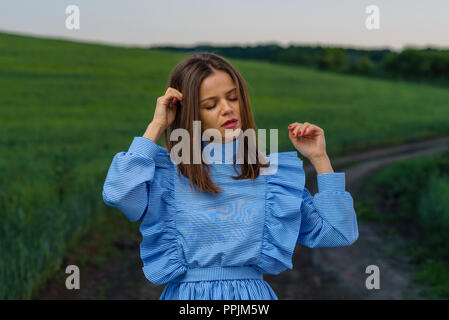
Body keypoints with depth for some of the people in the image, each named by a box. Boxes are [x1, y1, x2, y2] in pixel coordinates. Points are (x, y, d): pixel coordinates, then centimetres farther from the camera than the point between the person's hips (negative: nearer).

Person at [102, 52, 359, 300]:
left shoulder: (275, 174, 5)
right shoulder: (168, 171, 1)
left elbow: (338, 233, 5)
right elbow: (119, 194, -22)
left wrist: (320, 159, -1)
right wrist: (156, 126, -10)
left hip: (254, 293, 1)